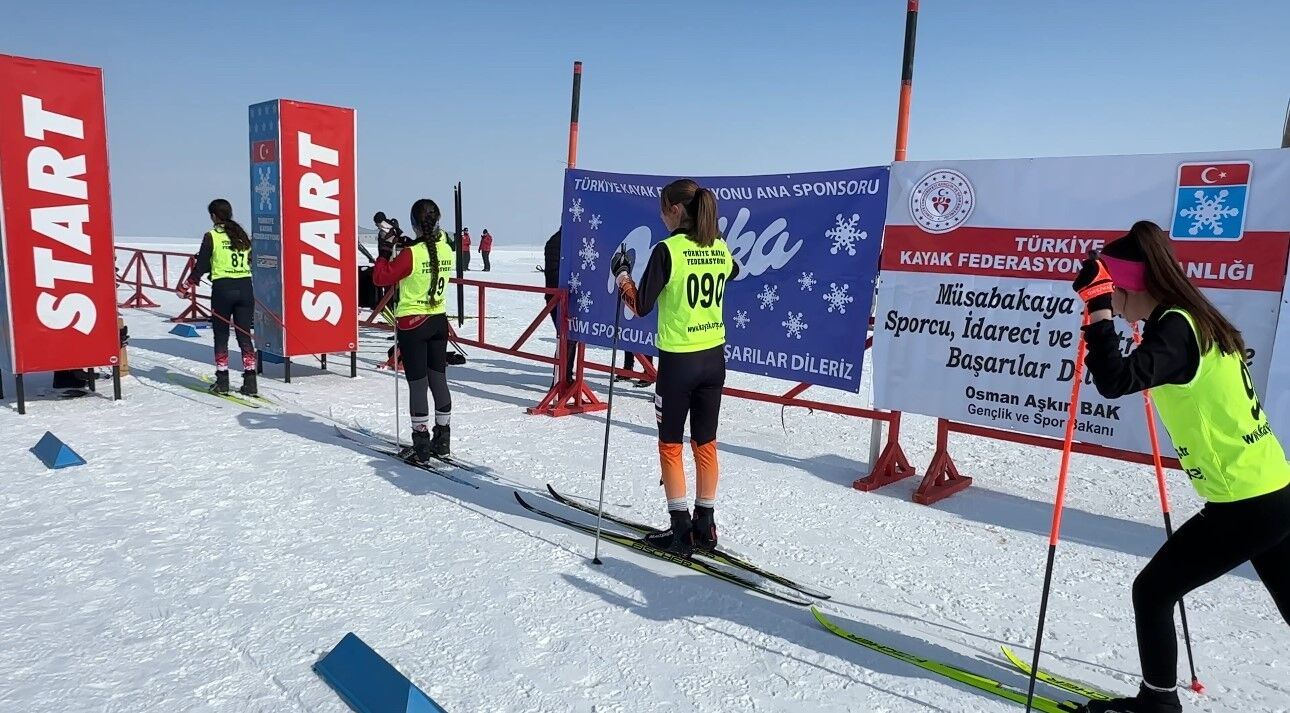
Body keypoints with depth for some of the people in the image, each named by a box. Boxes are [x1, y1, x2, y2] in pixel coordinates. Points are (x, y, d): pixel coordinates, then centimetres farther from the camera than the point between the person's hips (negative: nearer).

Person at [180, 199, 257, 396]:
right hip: (245, 287, 4)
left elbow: (201, 266, -2)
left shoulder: (212, 236, -3)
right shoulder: (242, 235, 9)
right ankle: (250, 382, 3)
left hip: (222, 289, -3)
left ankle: (222, 381, 11)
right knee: (244, 334, 6)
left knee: (221, 335, 8)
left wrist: (187, 288, 9)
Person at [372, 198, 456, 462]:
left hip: (412, 324, -5)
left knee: (417, 383, 0)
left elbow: (381, 277, -10)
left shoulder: (411, 254, -17)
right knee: (439, 379, 12)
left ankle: (421, 445, 6)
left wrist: (385, 252, 1)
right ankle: (442, 441, 21)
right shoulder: (446, 250, -1)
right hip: (439, 321, 5)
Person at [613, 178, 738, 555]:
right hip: (714, 358, 6)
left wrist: (621, 273, 2)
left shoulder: (667, 250, -15)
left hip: (678, 361, -6)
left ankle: (681, 530, 13)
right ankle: (705, 525, 23)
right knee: (706, 443, 14)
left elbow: (641, 306, -12)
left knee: (671, 445, 8)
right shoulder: (720, 248, 3)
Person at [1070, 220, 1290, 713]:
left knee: (1152, 591, 6)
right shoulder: (1197, 321, 8)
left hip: (1244, 505, -9)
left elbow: (1116, 381, -35)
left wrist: (1097, 305, -29)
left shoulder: (1176, 327, -19)